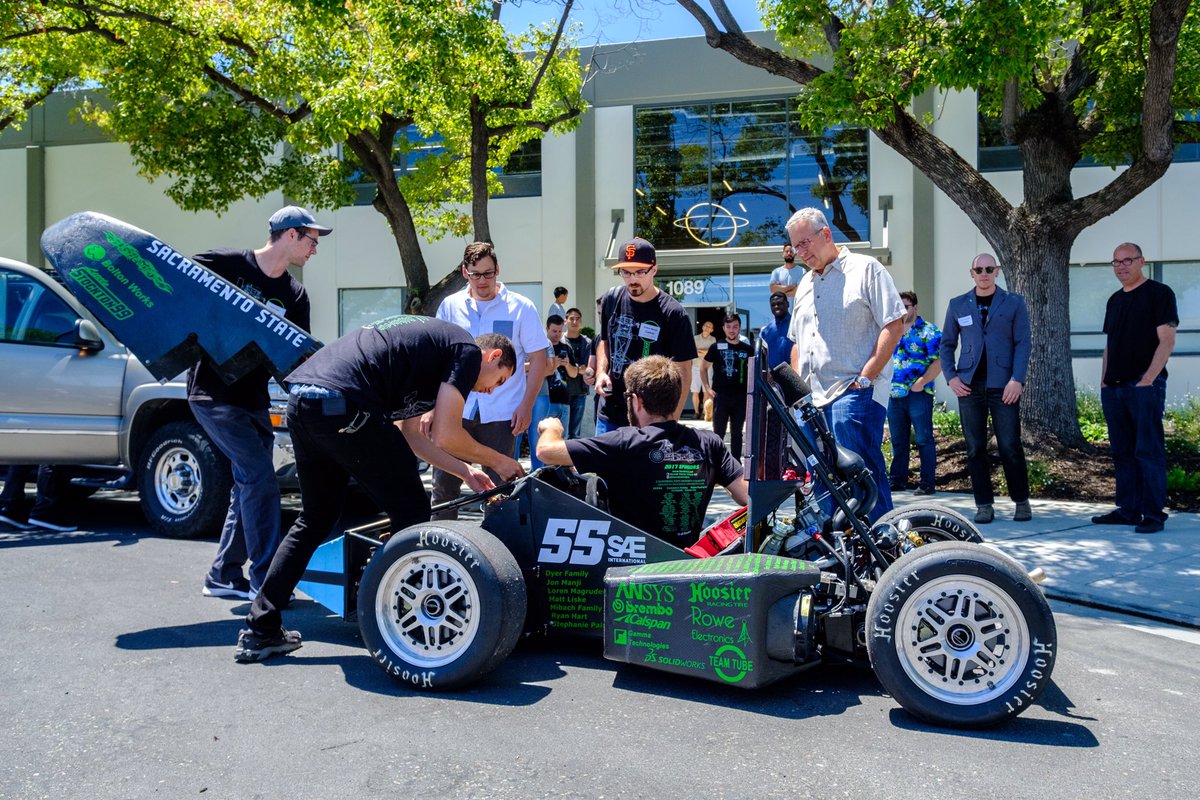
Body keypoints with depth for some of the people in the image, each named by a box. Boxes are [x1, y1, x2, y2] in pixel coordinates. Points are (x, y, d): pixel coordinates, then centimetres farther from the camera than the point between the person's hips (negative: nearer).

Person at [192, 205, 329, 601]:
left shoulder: (294, 296, 6)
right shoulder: (225, 264, -9)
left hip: (254, 401, 7)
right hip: (213, 394, -7)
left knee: (249, 485, 10)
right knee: (261, 481, -13)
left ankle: (223, 576, 24)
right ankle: (266, 581, -5)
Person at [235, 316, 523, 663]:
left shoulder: (430, 339, 31)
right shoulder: (468, 349, 6)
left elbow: (410, 435, 32)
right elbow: (445, 435, -1)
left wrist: (466, 471, 35)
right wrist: (497, 460, 16)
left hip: (301, 399, 10)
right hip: (343, 405, -10)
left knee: (315, 519, 22)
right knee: (411, 514, 5)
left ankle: (259, 629, 26)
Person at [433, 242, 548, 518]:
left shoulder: (521, 307, -1)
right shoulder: (450, 306, 7)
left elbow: (538, 359, 0)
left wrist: (526, 406, -7)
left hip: (501, 414, -2)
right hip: (456, 411, 2)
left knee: (498, 488, 5)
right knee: (443, 483, 4)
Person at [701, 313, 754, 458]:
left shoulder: (747, 349, 4)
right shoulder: (716, 347, 0)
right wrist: (707, 387, -2)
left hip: (741, 397, 2)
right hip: (721, 396, -2)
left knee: (737, 434, 10)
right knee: (718, 433, 2)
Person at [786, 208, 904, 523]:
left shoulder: (865, 268, 1)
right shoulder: (805, 284, 23)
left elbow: (893, 325, -7)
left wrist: (865, 377, -14)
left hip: (854, 393, -7)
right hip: (812, 399, 7)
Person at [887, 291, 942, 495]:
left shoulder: (928, 331, -3)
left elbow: (938, 361, -9)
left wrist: (921, 383, -17)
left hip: (918, 394, -6)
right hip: (894, 394, 6)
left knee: (924, 440, -3)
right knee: (898, 440, 11)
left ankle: (927, 482, 2)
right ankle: (898, 480, 19)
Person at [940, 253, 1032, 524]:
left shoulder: (1014, 303, 8)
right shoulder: (957, 305, 13)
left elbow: (1022, 343, 2)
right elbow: (947, 344, 15)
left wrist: (1016, 380, -9)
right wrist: (951, 377, 1)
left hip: (1003, 386, -2)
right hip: (969, 386, 2)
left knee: (1010, 446, -2)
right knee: (975, 448, 2)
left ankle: (1021, 501, 14)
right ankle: (984, 505, 9)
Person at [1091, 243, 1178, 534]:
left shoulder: (1159, 293, -2)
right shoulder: (1114, 300, 18)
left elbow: (1166, 340, -9)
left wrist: (1148, 379, -17)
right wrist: (1104, 381, 11)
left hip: (1144, 386, -7)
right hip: (1114, 388, 7)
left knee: (1148, 451, -6)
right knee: (1122, 452, 10)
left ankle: (1154, 514, -1)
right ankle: (1128, 510, 17)